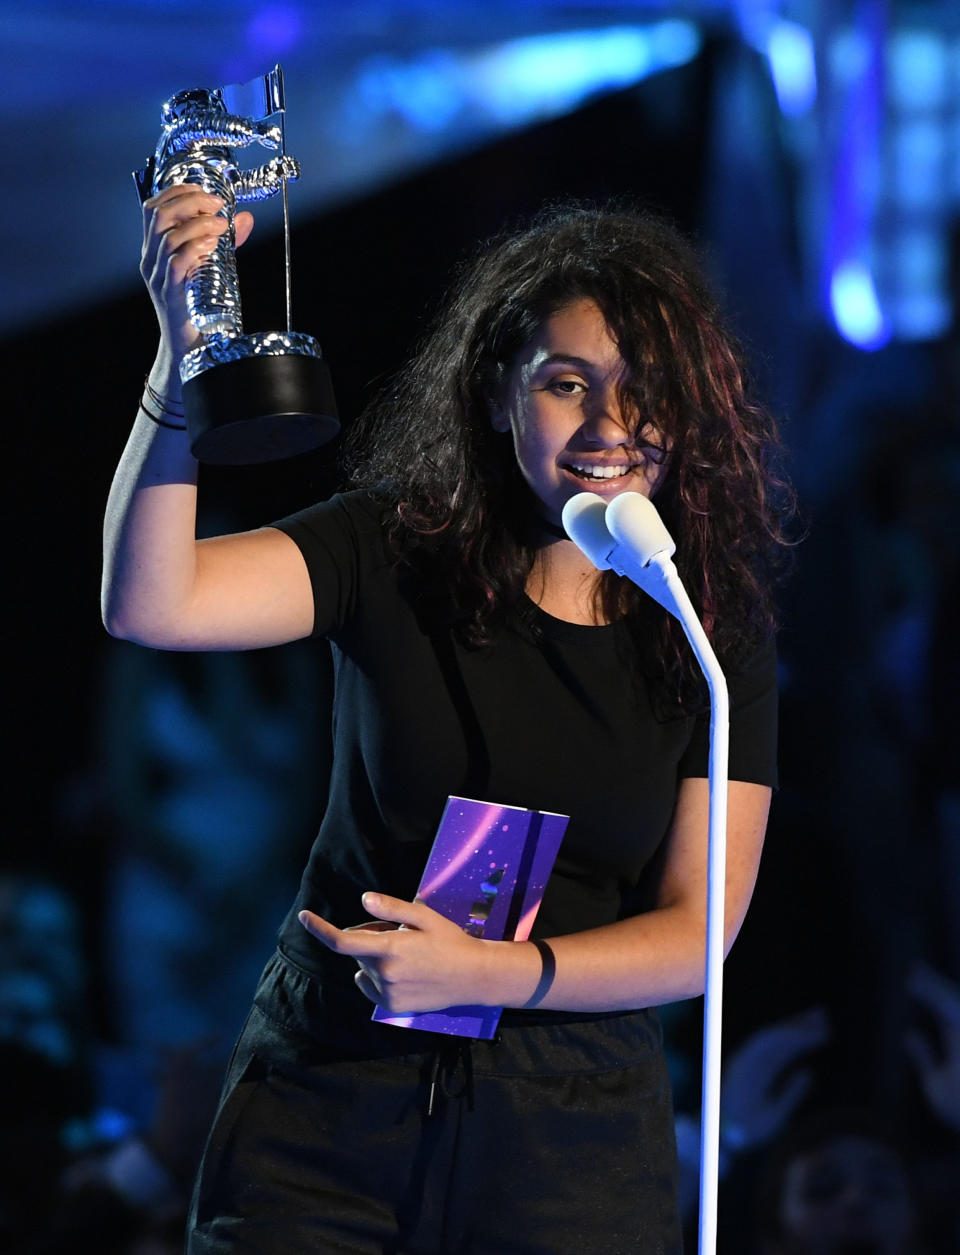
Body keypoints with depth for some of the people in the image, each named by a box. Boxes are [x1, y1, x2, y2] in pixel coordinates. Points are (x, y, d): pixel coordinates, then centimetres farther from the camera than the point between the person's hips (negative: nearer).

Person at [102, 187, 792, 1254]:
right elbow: (152, 605, -19)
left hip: (572, 1144, 1)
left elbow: (694, 935, -5)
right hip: (328, 1109, -1)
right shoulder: (396, 554, -3)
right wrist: (182, 355, -31)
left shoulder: (717, 635, -1)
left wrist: (489, 973, -21)